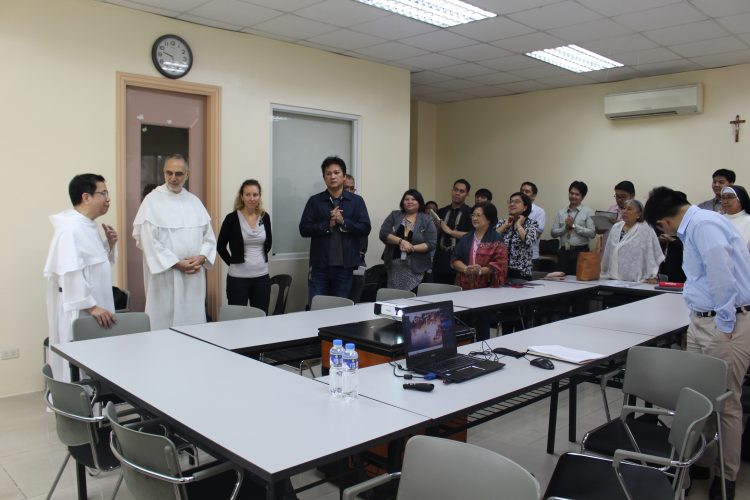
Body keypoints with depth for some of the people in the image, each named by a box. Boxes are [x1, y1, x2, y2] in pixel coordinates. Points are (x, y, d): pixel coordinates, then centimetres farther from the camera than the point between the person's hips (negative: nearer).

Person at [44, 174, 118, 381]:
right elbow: (70, 273, -25)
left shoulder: (89, 226, 11)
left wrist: (110, 245, 3)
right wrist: (90, 306, -22)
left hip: (93, 312, 10)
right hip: (78, 312, -10)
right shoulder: (70, 229, -19)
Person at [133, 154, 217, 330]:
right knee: (164, 324, 0)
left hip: (194, 275, 5)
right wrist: (177, 263, -14)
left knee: (193, 324, 8)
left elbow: (208, 236, 12)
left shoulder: (194, 201, 11)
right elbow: (148, 240, -11)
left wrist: (201, 258, -6)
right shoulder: (152, 200, -4)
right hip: (164, 274, -4)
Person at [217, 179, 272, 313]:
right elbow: (220, 246, -1)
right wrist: (233, 262, 0)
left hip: (262, 276, 4)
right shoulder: (232, 218, -8)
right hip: (238, 277, -4)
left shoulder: (265, 217, 3)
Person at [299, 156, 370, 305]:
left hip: (345, 265, 0)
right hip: (319, 265, 0)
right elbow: (304, 229, -3)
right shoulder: (314, 201, 4)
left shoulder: (356, 201, 4)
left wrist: (343, 221, -14)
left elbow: (365, 228, -2)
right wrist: (328, 225, -15)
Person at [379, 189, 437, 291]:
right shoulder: (394, 215, 8)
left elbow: (431, 244, -4)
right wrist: (401, 241, -15)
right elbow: (383, 234, -1)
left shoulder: (427, 220, 3)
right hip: (394, 266, 2)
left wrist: (412, 248, -16)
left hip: (416, 268, -2)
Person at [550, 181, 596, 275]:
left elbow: (592, 233, -9)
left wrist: (574, 226, -11)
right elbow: (553, 233, 6)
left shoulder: (587, 212, 2)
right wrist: (565, 227, -10)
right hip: (563, 251, 3)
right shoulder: (561, 213, 12)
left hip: (580, 251, -3)